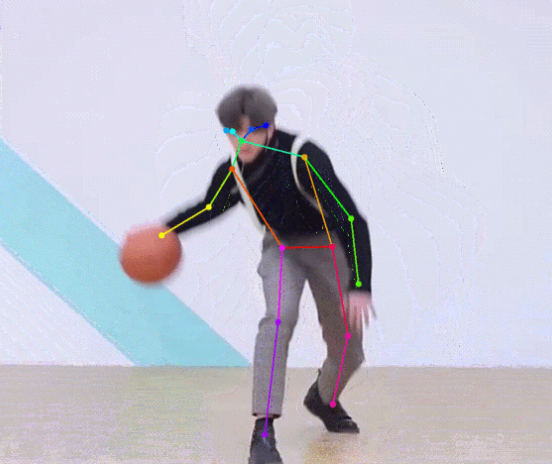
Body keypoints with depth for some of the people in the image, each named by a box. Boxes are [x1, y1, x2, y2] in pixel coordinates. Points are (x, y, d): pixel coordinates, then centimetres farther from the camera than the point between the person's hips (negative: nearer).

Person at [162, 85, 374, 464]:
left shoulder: (305, 159, -31)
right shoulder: (232, 172, -13)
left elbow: (351, 220, -34)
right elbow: (211, 208, 12)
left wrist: (360, 286, -41)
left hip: (327, 247, -2)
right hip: (280, 249, 2)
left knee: (348, 352, 4)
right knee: (280, 316, -30)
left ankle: (323, 399, 40)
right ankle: (263, 432, -30)